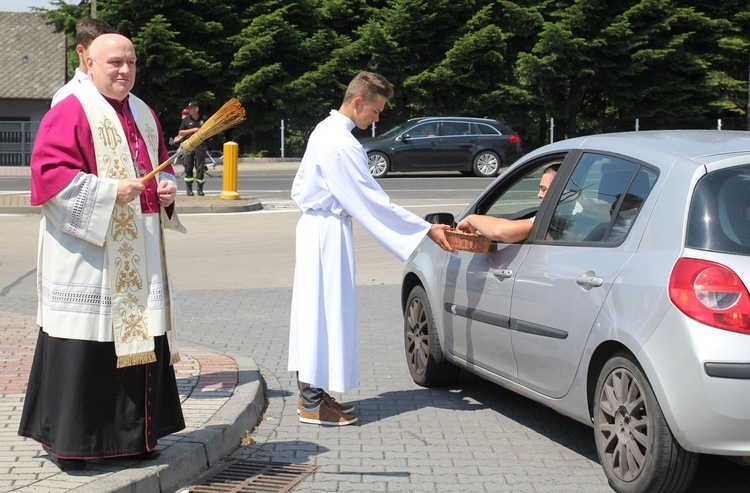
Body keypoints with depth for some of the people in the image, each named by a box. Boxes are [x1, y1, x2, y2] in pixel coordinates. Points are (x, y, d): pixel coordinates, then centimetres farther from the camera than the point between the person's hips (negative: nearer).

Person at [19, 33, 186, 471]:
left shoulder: (145, 115, 16)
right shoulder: (70, 113, -8)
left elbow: (162, 166, 24)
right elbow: (49, 171, -16)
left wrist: (167, 188, 2)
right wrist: (109, 191, -21)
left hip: (138, 257, 8)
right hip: (87, 257, -7)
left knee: (140, 335, 9)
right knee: (84, 346, -6)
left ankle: (133, 434, 20)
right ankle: (68, 440, 4)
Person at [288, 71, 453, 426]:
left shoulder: (325, 130, 11)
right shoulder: (343, 145, -21)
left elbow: (299, 188, 18)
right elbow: (374, 202, -21)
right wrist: (426, 230, -18)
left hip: (313, 223, 10)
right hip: (329, 231, -10)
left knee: (315, 308, 13)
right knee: (327, 309, -4)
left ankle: (310, 393, 21)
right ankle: (313, 403, 2)